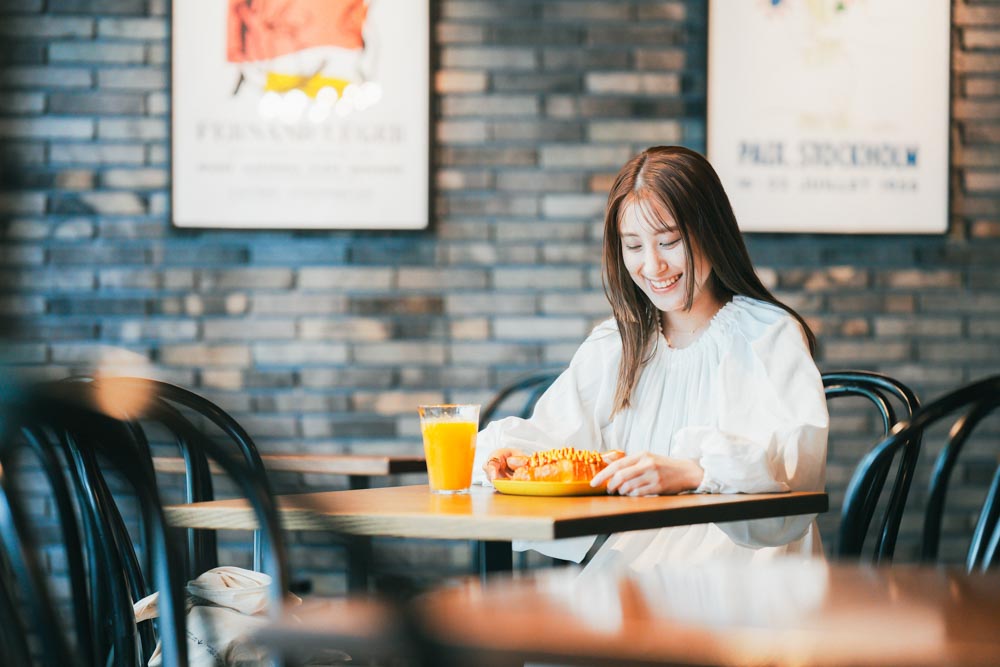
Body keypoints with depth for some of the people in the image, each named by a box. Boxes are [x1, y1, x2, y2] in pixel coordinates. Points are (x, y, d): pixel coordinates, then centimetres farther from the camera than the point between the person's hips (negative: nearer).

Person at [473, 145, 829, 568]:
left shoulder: (770, 336, -1)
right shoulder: (613, 345, 19)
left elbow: (797, 451, -19)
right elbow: (552, 434, 13)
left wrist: (691, 470, -36)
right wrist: (508, 452, -12)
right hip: (633, 552, 4)